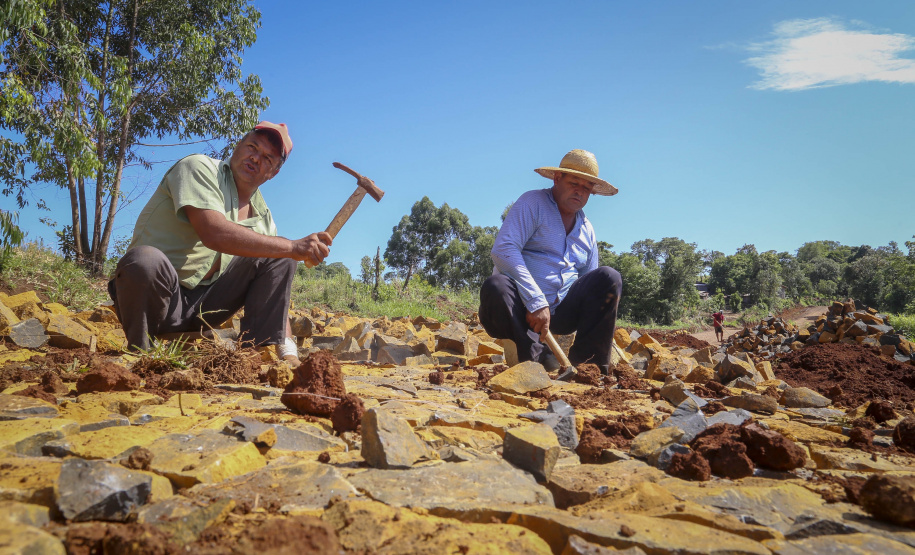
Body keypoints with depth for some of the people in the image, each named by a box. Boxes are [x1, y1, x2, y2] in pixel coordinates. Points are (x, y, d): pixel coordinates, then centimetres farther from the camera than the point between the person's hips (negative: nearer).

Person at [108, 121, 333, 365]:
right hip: (153, 295, -5)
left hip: (202, 306, 6)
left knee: (278, 256, -3)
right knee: (145, 260, -39)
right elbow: (214, 233, -29)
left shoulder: (263, 216, 9)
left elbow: (274, 292, 7)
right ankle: (138, 354, -13)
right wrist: (293, 247, -28)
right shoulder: (199, 167, -9)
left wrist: (289, 354, -5)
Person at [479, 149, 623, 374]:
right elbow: (503, 249, -18)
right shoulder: (533, 203, -1)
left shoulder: (587, 230, 17)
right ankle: (537, 359, -24)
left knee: (608, 278, -16)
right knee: (495, 286, -36)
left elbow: (593, 292, 19)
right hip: (523, 309, -5)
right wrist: (536, 302, -26)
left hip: (561, 313, 5)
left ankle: (587, 364, -19)